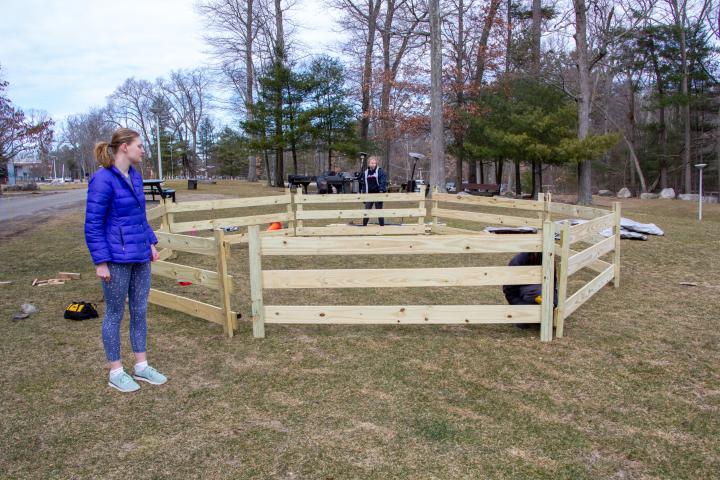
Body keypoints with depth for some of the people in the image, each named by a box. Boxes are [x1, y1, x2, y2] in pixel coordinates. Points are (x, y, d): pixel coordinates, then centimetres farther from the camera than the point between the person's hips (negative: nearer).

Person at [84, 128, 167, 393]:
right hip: (117, 260, -7)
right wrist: (100, 262, -15)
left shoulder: (135, 176, 7)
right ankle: (116, 372, 21)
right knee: (115, 314, 7)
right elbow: (93, 225, -14)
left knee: (140, 311, 13)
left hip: (140, 257, 7)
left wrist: (151, 243, 14)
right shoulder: (103, 180, -15)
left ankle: (141, 366, 26)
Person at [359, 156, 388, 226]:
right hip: (369, 195, 4)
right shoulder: (366, 172, 8)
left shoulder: (380, 171, -5)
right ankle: (364, 225, 12)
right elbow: (363, 184, 13)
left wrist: (382, 191, -24)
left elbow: (383, 182, -12)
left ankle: (382, 226, 12)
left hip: (378, 194, -3)